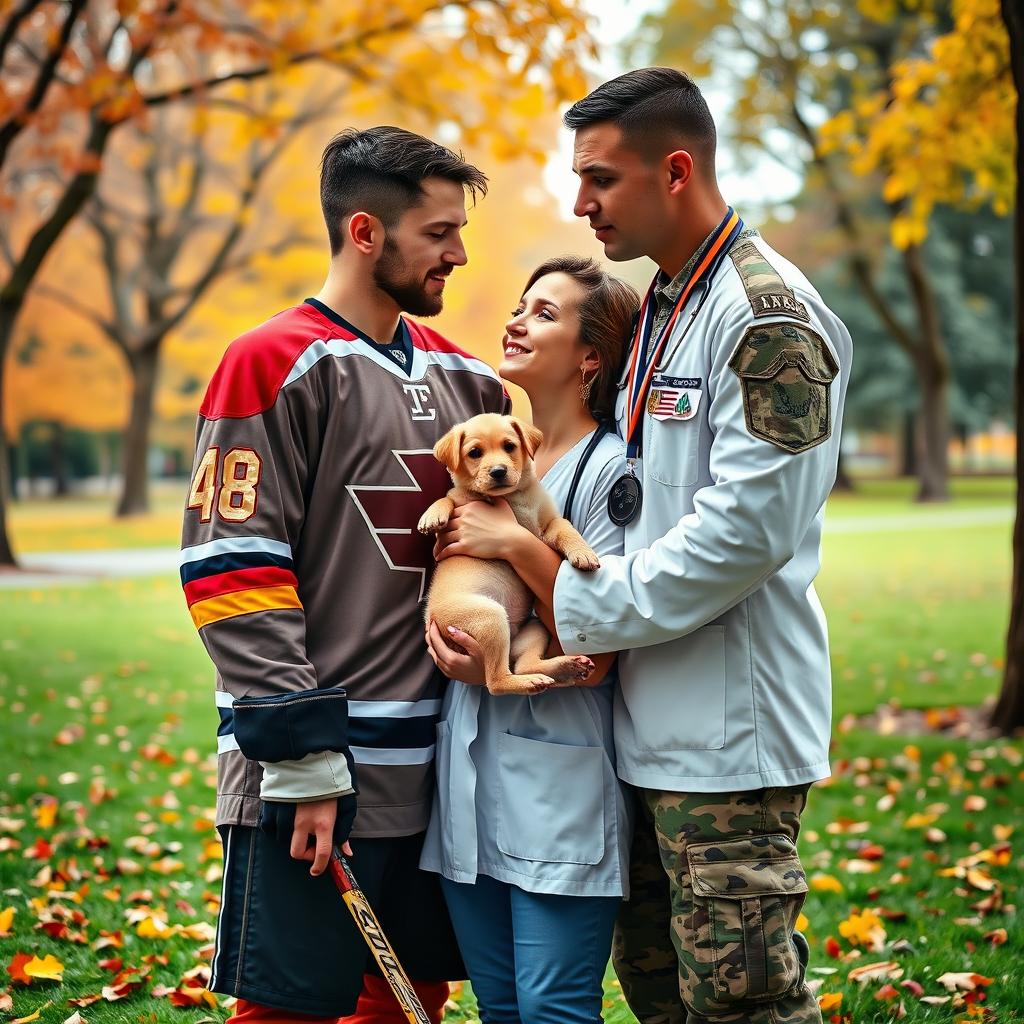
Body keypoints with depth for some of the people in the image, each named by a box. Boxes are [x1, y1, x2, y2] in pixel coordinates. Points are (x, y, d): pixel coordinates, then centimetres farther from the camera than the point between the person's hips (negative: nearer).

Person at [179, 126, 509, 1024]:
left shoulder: (465, 378, 13)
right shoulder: (275, 365, -8)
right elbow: (233, 576, -14)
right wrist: (305, 760, -17)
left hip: (437, 766, 7)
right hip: (312, 772, -6)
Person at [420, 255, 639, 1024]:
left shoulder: (608, 469, -9)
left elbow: (597, 654, -13)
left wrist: (520, 545, -16)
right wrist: (445, 642, -3)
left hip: (559, 785, -7)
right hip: (468, 778, 7)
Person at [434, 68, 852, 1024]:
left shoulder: (767, 317, -14)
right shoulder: (656, 308, 15)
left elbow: (746, 530, -21)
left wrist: (580, 604, -14)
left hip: (729, 724, -9)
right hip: (649, 719, 9)